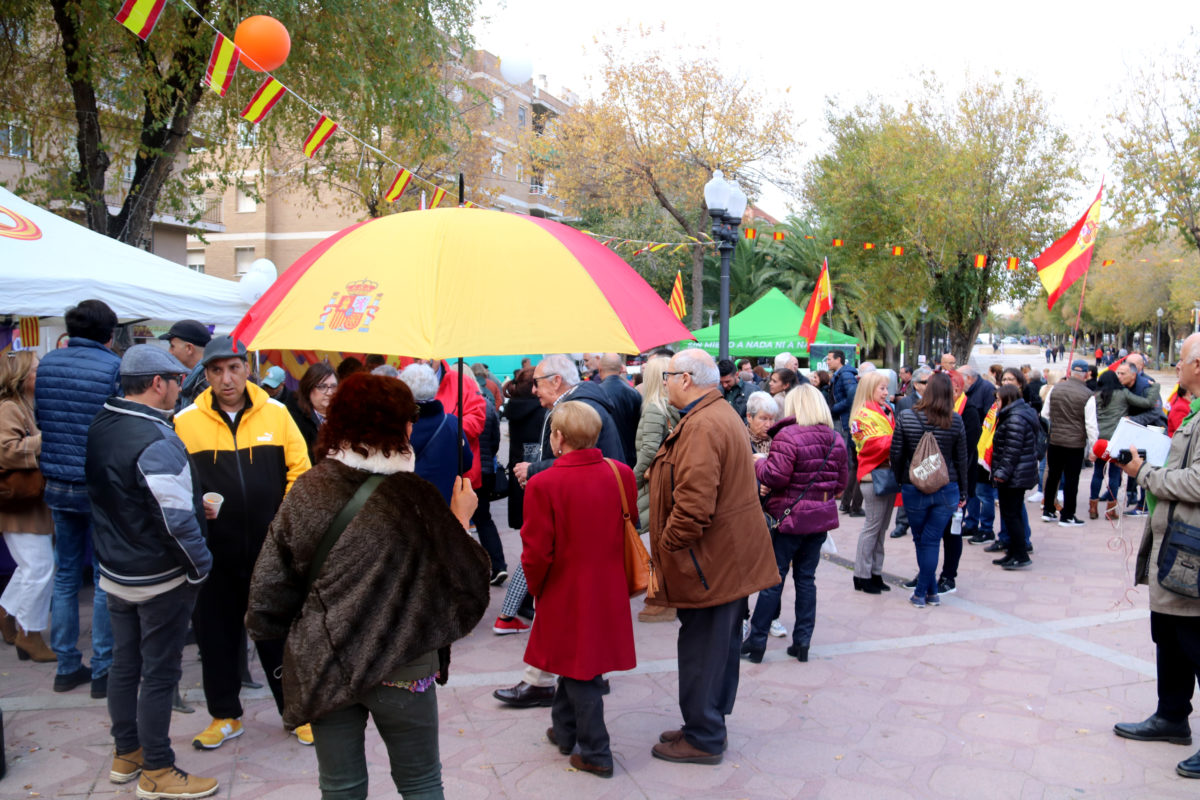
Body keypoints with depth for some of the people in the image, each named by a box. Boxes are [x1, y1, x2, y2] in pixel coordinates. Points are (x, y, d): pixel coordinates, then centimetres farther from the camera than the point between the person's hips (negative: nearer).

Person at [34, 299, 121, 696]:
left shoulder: (46, 364, 3)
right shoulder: (114, 368, -13)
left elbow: (37, 420, 9)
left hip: (57, 485, 5)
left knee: (65, 575, 15)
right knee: (106, 579, 5)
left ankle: (67, 666, 23)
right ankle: (103, 670, 11)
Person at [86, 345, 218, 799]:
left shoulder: (98, 427, 3)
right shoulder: (155, 441, -25)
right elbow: (176, 519, -27)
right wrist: (201, 566, -13)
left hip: (114, 571, 8)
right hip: (160, 580, -8)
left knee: (125, 663, 19)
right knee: (159, 673, 4)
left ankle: (126, 753, 35)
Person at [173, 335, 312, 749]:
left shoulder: (276, 413, 0)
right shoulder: (185, 422, -3)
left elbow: (299, 470, 4)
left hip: (270, 548, 0)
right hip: (212, 551, 0)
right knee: (216, 636, 12)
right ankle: (225, 715, 31)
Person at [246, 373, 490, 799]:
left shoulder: (306, 490, -6)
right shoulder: (413, 496, -15)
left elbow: (270, 584, -1)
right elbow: (465, 580, -9)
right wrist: (461, 520, 5)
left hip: (323, 667, 3)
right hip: (401, 665, -3)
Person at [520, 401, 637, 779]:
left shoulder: (543, 485, -20)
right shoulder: (621, 474, -5)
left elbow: (537, 553, -17)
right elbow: (630, 530, 7)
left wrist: (536, 590, 2)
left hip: (566, 595, -5)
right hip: (609, 592, 5)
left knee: (579, 671, 8)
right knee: (578, 659, 22)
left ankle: (596, 754, 18)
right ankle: (564, 730, 39)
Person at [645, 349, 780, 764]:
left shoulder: (702, 426, -22)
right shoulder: (723, 414, 13)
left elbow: (693, 503, -29)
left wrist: (666, 546, -17)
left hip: (711, 562, -11)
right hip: (730, 558, 11)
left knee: (701, 649, 2)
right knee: (721, 644, 19)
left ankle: (703, 739, 16)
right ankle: (709, 725, 33)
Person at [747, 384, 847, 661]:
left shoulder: (787, 436, -16)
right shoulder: (836, 440, 5)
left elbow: (775, 476, -21)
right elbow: (841, 482, 10)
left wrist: (760, 462, -3)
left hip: (789, 517, -5)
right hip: (821, 517, 5)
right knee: (806, 578, 13)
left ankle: (757, 640, 11)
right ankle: (803, 640, 16)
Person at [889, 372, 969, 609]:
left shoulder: (905, 418, -8)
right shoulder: (955, 422, -5)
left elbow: (896, 455, -4)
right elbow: (961, 460, 2)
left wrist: (899, 482, 11)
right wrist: (963, 493, 12)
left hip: (914, 490, 0)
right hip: (946, 491, 1)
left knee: (921, 541, 14)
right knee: (932, 541, 7)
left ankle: (924, 593, 18)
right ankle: (927, 592, 11)